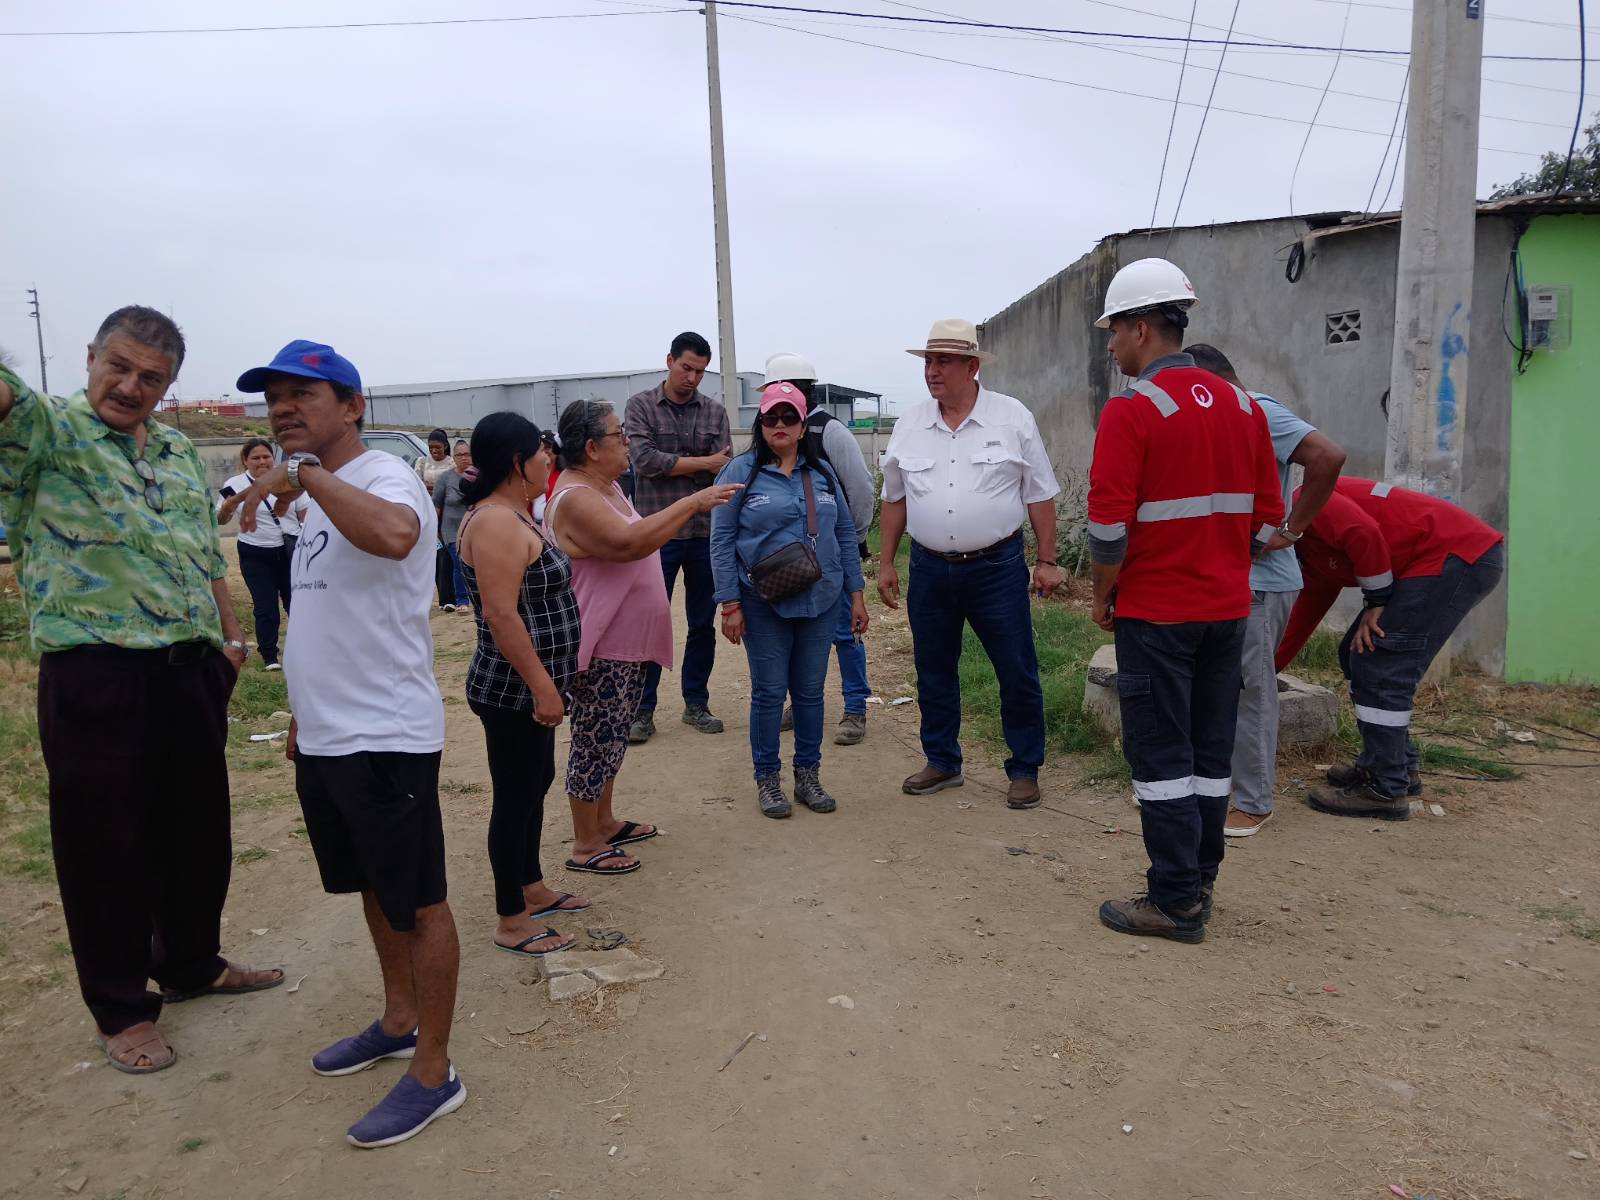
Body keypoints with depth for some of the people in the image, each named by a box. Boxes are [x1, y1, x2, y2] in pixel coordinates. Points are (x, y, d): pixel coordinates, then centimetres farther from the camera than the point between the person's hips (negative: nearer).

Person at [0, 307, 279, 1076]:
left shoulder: (179, 452, 15)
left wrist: (229, 632, 14)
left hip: (191, 667, 6)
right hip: (93, 673, -6)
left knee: (197, 826, 16)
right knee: (105, 840, 6)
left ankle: (192, 963, 36)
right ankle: (120, 1006, 22)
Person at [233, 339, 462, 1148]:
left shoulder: (384, 478, -15)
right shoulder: (322, 499, 14)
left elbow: (394, 535, -41)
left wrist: (303, 473, -32)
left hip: (385, 738, -9)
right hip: (325, 738, 10)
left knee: (416, 903, 3)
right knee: (374, 889, 22)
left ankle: (433, 1072, 17)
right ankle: (399, 1022, 41)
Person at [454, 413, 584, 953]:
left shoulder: (514, 515, 10)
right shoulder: (496, 523, -22)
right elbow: (500, 614, -27)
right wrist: (542, 685, -25)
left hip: (531, 686, 10)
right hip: (514, 692, -10)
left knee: (536, 783, 20)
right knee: (516, 797, 1)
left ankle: (532, 888, 36)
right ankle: (512, 923, 14)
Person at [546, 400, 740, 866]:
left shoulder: (606, 486, 11)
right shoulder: (576, 499, -22)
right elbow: (630, 542, -35)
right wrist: (693, 503, -31)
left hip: (626, 644, 10)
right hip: (600, 651, -10)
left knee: (611, 739, 20)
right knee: (595, 742, 0)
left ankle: (605, 822, 35)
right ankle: (585, 846, 13)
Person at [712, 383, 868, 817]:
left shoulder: (821, 472, 9)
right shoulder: (741, 472, -2)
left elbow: (845, 535, 12)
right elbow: (721, 541, -5)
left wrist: (856, 594, 8)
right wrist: (730, 604, -10)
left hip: (820, 600, 3)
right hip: (764, 604, -3)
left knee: (811, 692, 10)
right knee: (769, 692, 5)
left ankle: (808, 775, 24)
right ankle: (767, 780, 19)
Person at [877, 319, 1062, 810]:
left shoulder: (1013, 418, -3)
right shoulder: (909, 426, 6)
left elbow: (1040, 496, 0)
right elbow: (894, 499, 13)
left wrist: (1047, 561, -2)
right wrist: (885, 564, 11)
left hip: (997, 566, -3)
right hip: (929, 569, 3)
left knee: (1017, 672, 2)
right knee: (934, 672, 12)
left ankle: (1025, 770, 18)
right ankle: (943, 763, 28)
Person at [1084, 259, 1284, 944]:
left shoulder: (1131, 410, -14)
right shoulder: (1243, 405, 8)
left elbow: (1109, 526, -18)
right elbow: (1267, 517, 10)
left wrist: (1102, 596, -4)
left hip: (1155, 612, -7)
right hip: (1228, 608, 7)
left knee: (1160, 757, 2)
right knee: (1210, 751, 15)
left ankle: (1176, 903, 8)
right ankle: (1200, 881, 26)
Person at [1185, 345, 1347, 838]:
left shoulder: (1260, 414, -13)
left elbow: (1328, 456, -26)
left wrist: (1290, 531, -20)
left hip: (1258, 581, -9)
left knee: (1250, 691, -1)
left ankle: (1253, 803, 10)